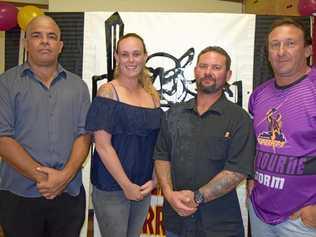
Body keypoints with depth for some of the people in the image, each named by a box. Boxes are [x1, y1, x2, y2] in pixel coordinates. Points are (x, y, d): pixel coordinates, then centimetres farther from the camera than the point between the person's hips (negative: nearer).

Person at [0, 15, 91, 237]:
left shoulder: (78, 86, 7)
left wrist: (65, 176, -13)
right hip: (19, 195, -2)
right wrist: (41, 176, -15)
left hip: (69, 193, 2)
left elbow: (84, 134, 1)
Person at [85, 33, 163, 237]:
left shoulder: (152, 95, 5)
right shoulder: (108, 91, -10)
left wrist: (154, 180, -3)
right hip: (111, 187, -5)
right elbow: (103, 145, -15)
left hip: (143, 188, 5)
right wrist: (126, 185, -14)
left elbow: (157, 142, 8)